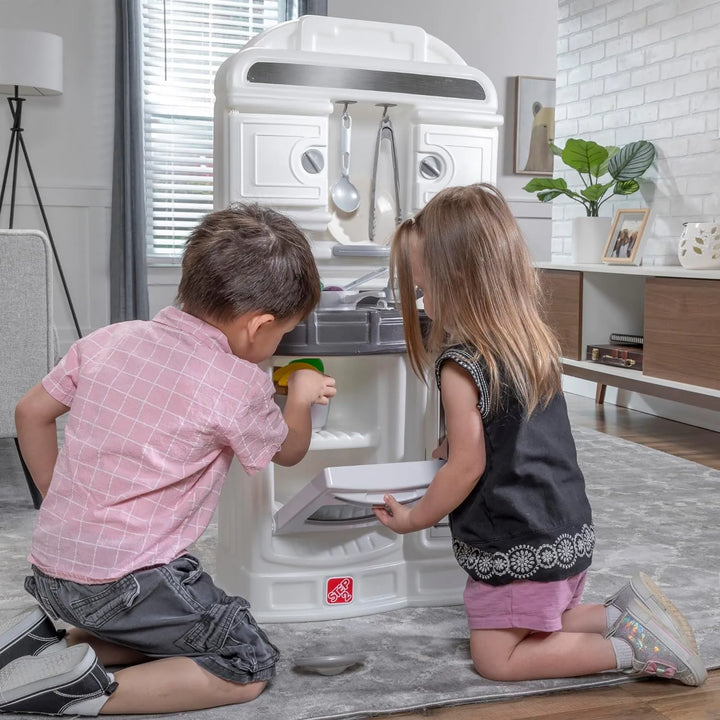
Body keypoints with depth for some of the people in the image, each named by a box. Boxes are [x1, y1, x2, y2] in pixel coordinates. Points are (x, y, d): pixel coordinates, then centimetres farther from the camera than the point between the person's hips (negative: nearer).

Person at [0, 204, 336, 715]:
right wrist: (301, 398, 27)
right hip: (126, 583, -7)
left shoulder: (109, 339, 2)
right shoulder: (239, 385, -14)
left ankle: (46, 641, 8)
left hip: (49, 569, 8)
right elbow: (288, 450, 6)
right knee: (251, 667, 5)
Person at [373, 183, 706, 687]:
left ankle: (632, 649, -3)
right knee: (542, 624, 27)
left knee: (496, 658, 6)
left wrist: (414, 518, -4)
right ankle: (624, 614, 9)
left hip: (516, 545, -8)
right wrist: (452, 445, 11)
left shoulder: (461, 364, -21)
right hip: (569, 529, 9)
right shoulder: (534, 339, 3)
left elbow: (467, 467, -18)